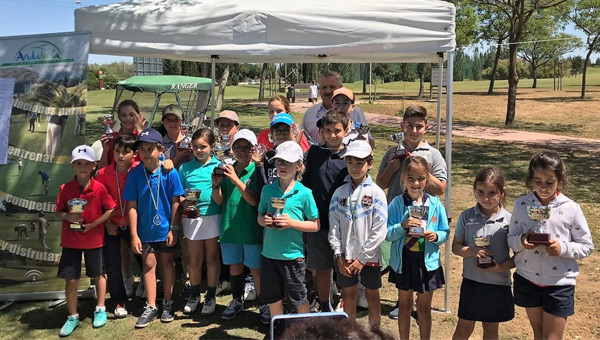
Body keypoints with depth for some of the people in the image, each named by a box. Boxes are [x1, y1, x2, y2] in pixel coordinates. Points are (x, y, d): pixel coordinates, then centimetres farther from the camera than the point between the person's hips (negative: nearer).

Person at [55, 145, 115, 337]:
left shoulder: (99, 188, -9)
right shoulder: (65, 188, -5)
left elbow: (110, 209, -6)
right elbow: (58, 212, 3)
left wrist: (94, 224, -15)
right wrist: (68, 217, -19)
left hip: (94, 240, -1)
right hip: (70, 240, 1)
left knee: (97, 275, 15)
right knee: (71, 279, 5)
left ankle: (100, 310, 32)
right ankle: (73, 317, 20)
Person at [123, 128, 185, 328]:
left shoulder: (169, 172, -13)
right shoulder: (134, 174, -10)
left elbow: (175, 202, -8)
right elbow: (132, 205, -8)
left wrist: (173, 229, -7)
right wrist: (134, 235, -9)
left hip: (165, 229, -1)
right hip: (145, 229, 1)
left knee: (167, 263, 13)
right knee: (149, 264, 10)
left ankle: (168, 304, 27)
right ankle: (151, 307, 21)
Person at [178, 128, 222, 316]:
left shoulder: (218, 166, -1)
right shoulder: (185, 168, 5)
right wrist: (185, 203, -14)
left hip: (212, 216, -2)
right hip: (191, 217, 2)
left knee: (212, 258, 10)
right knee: (194, 259, 11)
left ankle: (210, 296, 25)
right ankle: (194, 295, 31)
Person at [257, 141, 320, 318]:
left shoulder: (304, 193, -9)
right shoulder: (268, 190, 1)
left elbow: (315, 225, -5)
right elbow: (260, 216, 12)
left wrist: (292, 222, -19)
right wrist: (264, 220, -11)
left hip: (293, 255, -4)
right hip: (269, 254, 4)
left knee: (299, 300, 10)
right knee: (273, 299, 16)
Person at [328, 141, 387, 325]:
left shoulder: (376, 193, -8)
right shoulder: (339, 192, 1)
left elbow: (379, 231, -11)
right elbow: (334, 227, 1)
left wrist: (362, 258, -12)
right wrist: (339, 255, -6)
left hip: (369, 257, -2)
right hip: (345, 257, 2)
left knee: (372, 296, 13)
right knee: (348, 296, 15)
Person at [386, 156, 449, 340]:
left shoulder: (435, 204, -6)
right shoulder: (397, 203, -9)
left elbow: (445, 232, 1)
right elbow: (387, 234, -9)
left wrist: (436, 236, -20)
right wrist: (403, 226, -26)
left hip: (427, 261, 0)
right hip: (403, 261, 0)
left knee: (424, 308, 14)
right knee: (405, 306, 17)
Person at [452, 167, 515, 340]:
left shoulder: (509, 220, -9)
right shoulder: (466, 216, -6)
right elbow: (456, 246, -1)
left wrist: (502, 267, -20)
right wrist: (472, 251, -20)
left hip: (498, 284, 0)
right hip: (471, 281, 0)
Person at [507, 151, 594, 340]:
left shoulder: (571, 209, -10)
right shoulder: (522, 205, -4)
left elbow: (587, 246, -3)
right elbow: (511, 239, 2)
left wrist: (563, 248, -22)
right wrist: (521, 241, -21)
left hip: (559, 283, -2)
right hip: (527, 280, 2)